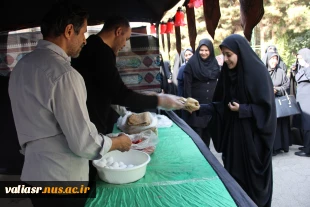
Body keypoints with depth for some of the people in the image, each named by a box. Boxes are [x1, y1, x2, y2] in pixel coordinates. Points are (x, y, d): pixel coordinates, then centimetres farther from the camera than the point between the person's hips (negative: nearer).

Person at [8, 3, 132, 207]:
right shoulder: (63, 73, -24)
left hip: (34, 173, 8)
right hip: (61, 181, -8)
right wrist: (119, 142, -5)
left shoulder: (22, 65, 4)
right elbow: (85, 143, -23)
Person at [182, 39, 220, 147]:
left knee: (208, 128, 12)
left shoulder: (214, 63, 7)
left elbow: (218, 82, 12)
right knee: (196, 130, -1)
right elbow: (187, 84, -10)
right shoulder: (191, 63, -7)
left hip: (211, 102, 5)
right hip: (197, 102, -4)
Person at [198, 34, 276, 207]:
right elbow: (221, 104, 6)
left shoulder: (258, 72, -15)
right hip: (232, 131, 6)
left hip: (253, 134, -6)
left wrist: (242, 109, -20)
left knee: (252, 174, 7)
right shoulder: (227, 72, 4)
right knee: (233, 172, 13)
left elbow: (266, 107, -14)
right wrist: (201, 108, -7)